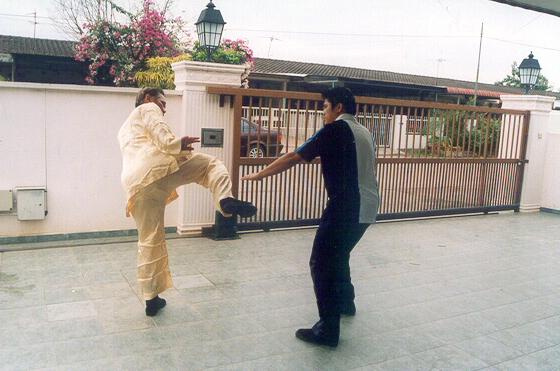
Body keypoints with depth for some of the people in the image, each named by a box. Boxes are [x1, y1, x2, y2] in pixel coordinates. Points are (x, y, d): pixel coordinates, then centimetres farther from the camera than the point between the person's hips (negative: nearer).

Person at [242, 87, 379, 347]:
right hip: (365, 208, 9)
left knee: (321, 264, -3)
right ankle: (345, 302, 43)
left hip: (347, 208, -9)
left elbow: (294, 157, -9)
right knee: (338, 256, 26)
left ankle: (328, 330, -2)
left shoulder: (336, 129, -8)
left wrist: (260, 174, -1)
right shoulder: (363, 132, 17)